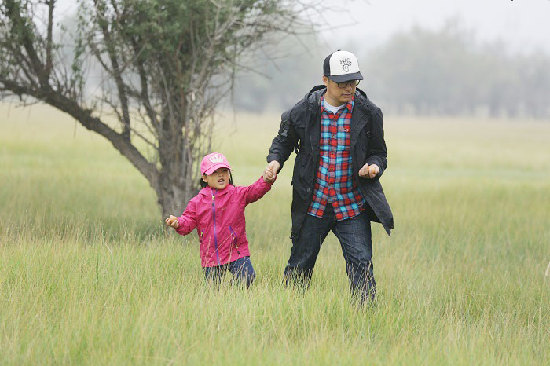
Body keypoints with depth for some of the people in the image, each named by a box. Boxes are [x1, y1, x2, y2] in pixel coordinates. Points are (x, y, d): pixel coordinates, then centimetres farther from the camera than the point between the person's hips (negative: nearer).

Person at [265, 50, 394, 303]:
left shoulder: (368, 113, -3)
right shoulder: (305, 111, -3)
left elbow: (378, 152, 9)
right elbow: (284, 139, 16)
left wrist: (374, 166, -13)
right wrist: (275, 160, -3)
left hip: (353, 206, 0)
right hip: (314, 205, 0)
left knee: (361, 264, -11)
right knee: (299, 266, 8)